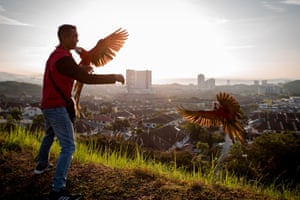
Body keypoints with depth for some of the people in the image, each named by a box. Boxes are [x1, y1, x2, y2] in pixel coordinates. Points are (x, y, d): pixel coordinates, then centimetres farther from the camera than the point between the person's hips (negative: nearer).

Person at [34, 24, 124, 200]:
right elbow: (87, 79, -30)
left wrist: (81, 68, 12)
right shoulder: (63, 58, -23)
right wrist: (114, 77, -24)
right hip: (57, 107, -11)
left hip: (48, 105, 11)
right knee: (68, 147, -11)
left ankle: (42, 165, 51)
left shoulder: (56, 55, 10)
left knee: (49, 135, 31)